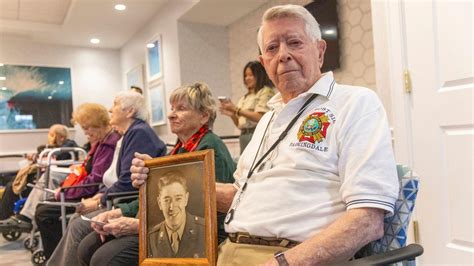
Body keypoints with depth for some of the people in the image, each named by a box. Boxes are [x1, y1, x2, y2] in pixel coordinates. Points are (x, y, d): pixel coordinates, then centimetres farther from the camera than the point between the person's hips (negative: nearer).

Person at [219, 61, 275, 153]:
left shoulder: (266, 92, 1)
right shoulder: (245, 97, 21)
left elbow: (260, 117, -13)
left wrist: (236, 109, -13)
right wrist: (232, 114, 0)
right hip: (243, 136, 7)